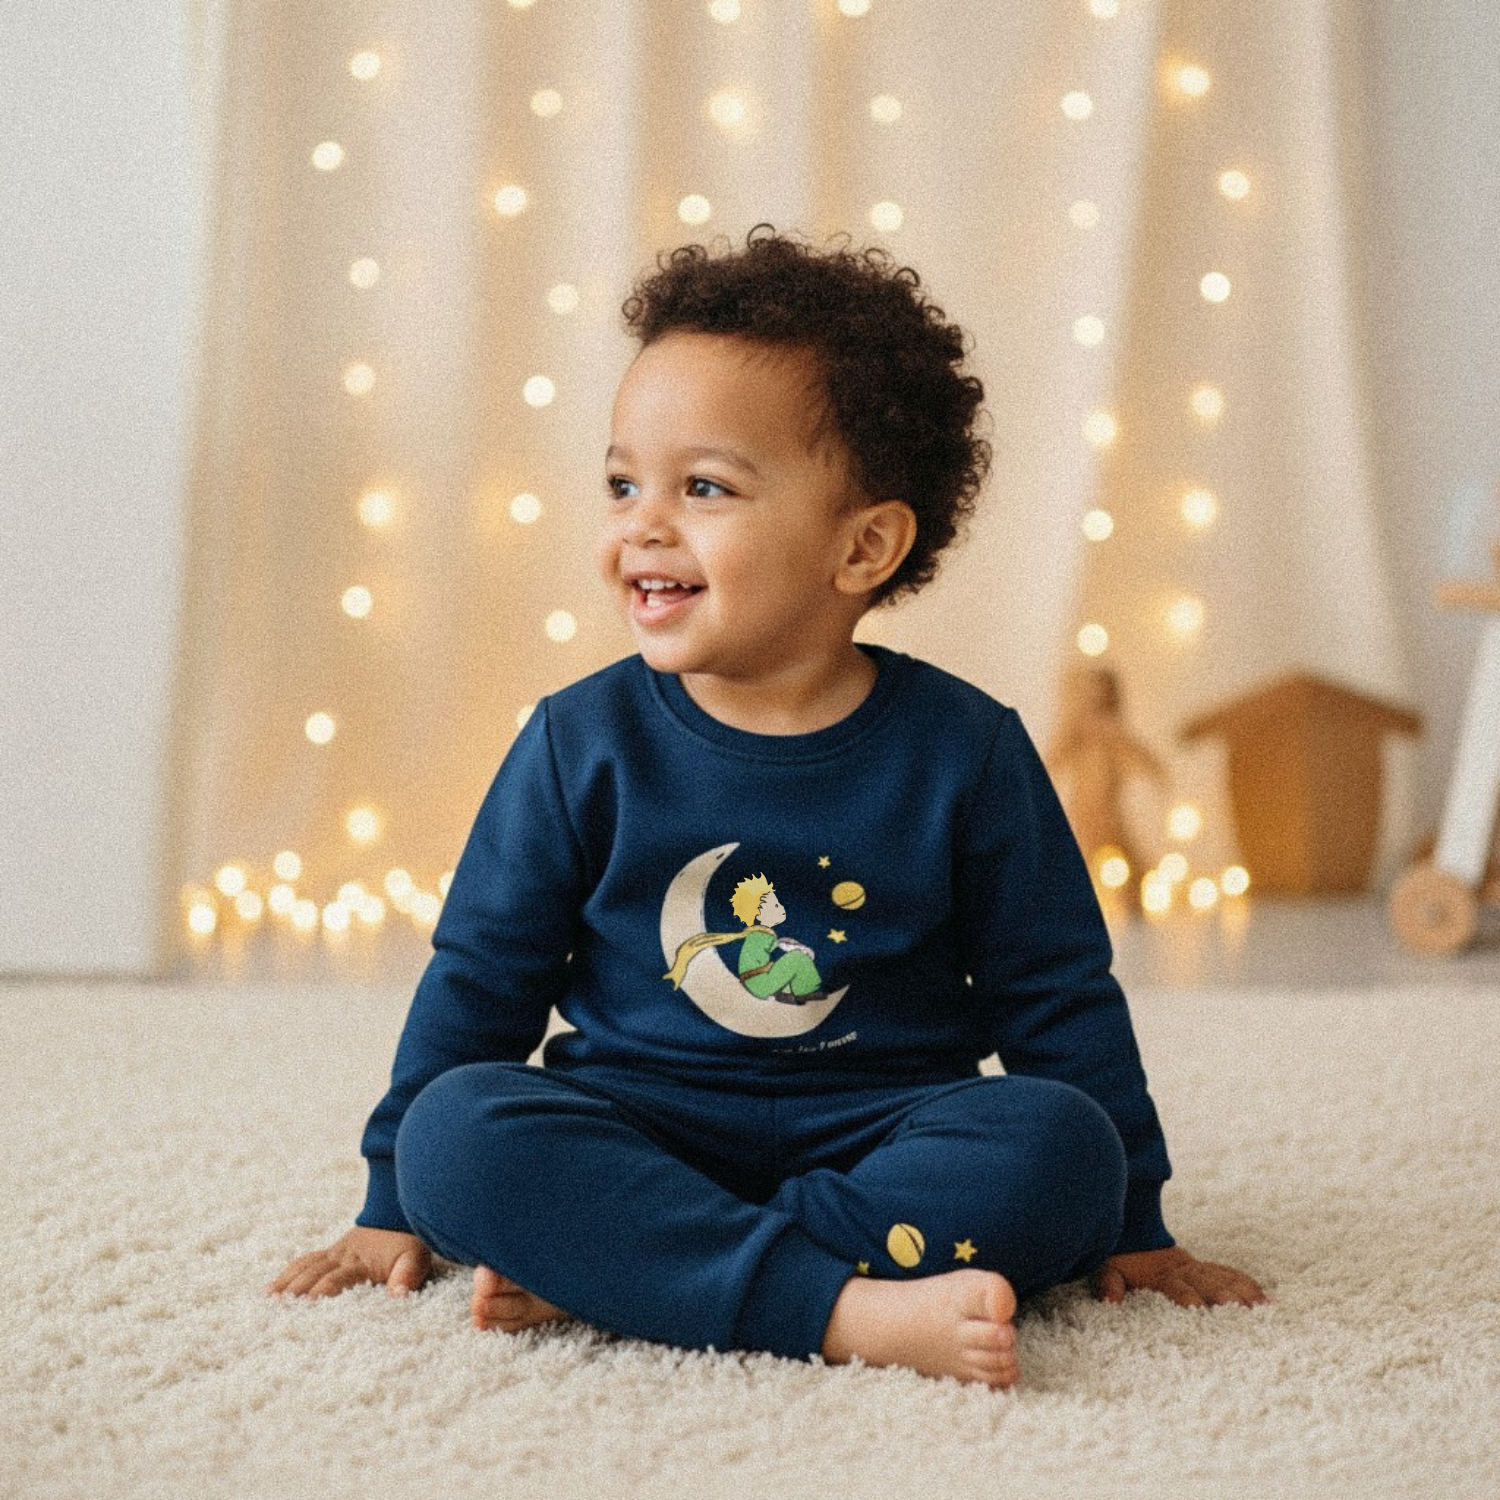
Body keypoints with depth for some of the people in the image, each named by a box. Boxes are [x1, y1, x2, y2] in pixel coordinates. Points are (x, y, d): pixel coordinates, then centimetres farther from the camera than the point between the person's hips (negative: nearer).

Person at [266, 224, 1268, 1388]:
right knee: (458, 1128, -27)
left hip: (880, 1132, 1)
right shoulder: (580, 745, -1)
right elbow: (479, 979, 7)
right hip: (637, 1132, 0)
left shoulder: (966, 750, -2)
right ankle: (849, 1311, -37)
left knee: (1059, 1142, -28)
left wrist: (1129, 1224, 6)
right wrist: (397, 1210, 7)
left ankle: (597, 1268, -29)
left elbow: (1060, 997, 6)